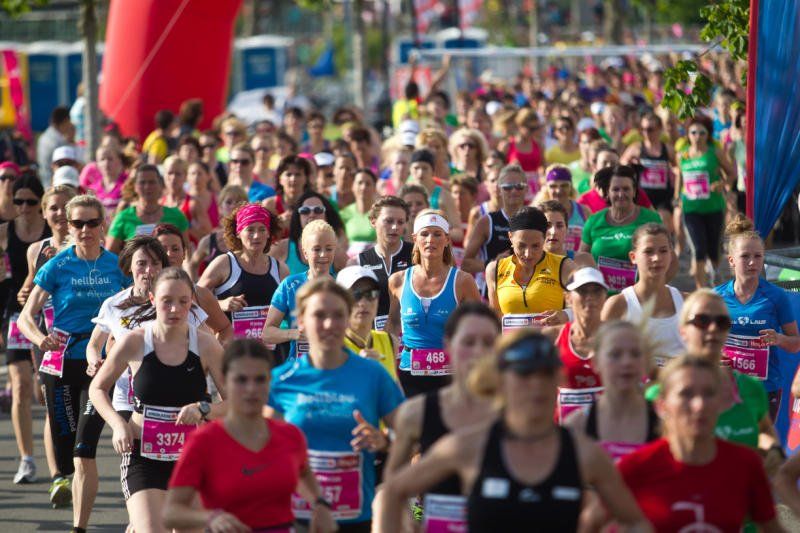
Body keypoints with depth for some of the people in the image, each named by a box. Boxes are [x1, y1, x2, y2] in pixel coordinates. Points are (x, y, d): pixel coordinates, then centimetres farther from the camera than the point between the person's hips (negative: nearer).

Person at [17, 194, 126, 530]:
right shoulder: (57, 266, 0)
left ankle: (79, 527, -13)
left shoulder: (117, 265, 3)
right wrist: (39, 337, -24)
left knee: (84, 451, -13)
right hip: (61, 365, 1)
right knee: (65, 443, 6)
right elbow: (26, 316, -2)